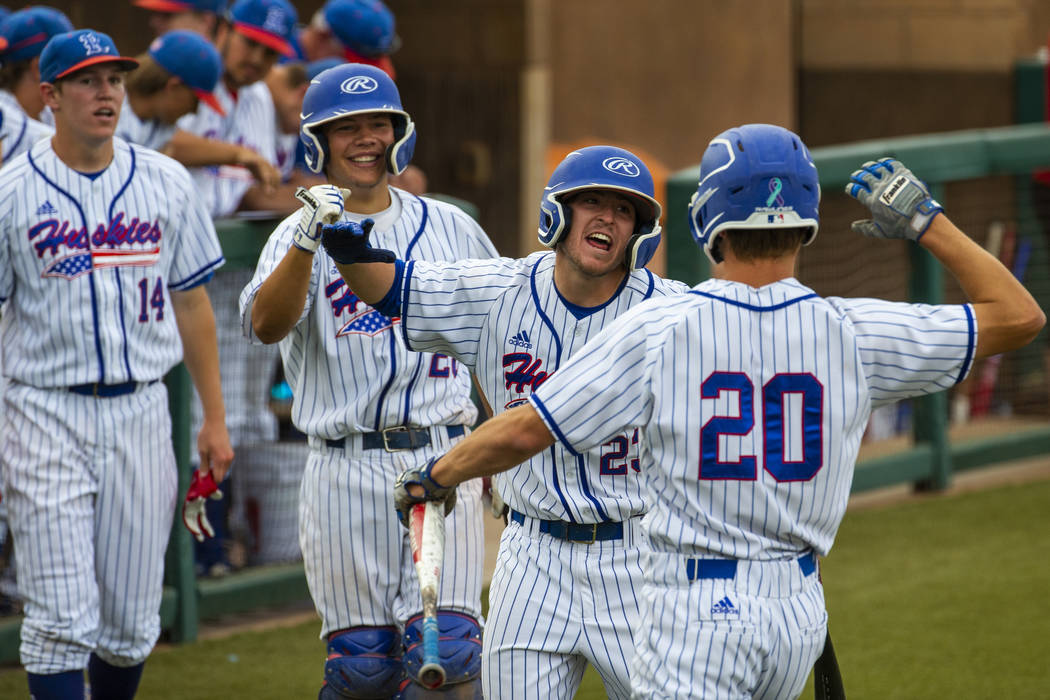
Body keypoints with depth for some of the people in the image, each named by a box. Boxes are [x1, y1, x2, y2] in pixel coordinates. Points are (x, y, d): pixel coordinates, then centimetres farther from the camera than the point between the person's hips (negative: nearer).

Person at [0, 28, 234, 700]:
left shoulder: (166, 182, 7)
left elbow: (191, 300, 13)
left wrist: (215, 418, 10)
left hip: (141, 412, 3)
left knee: (132, 624, 7)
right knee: (62, 620, -9)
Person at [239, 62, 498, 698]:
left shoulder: (450, 228, 12)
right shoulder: (301, 234, 4)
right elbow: (266, 325, -16)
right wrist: (309, 240, -31)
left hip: (443, 461, 1)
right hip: (347, 472, -1)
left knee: (447, 649, -11)